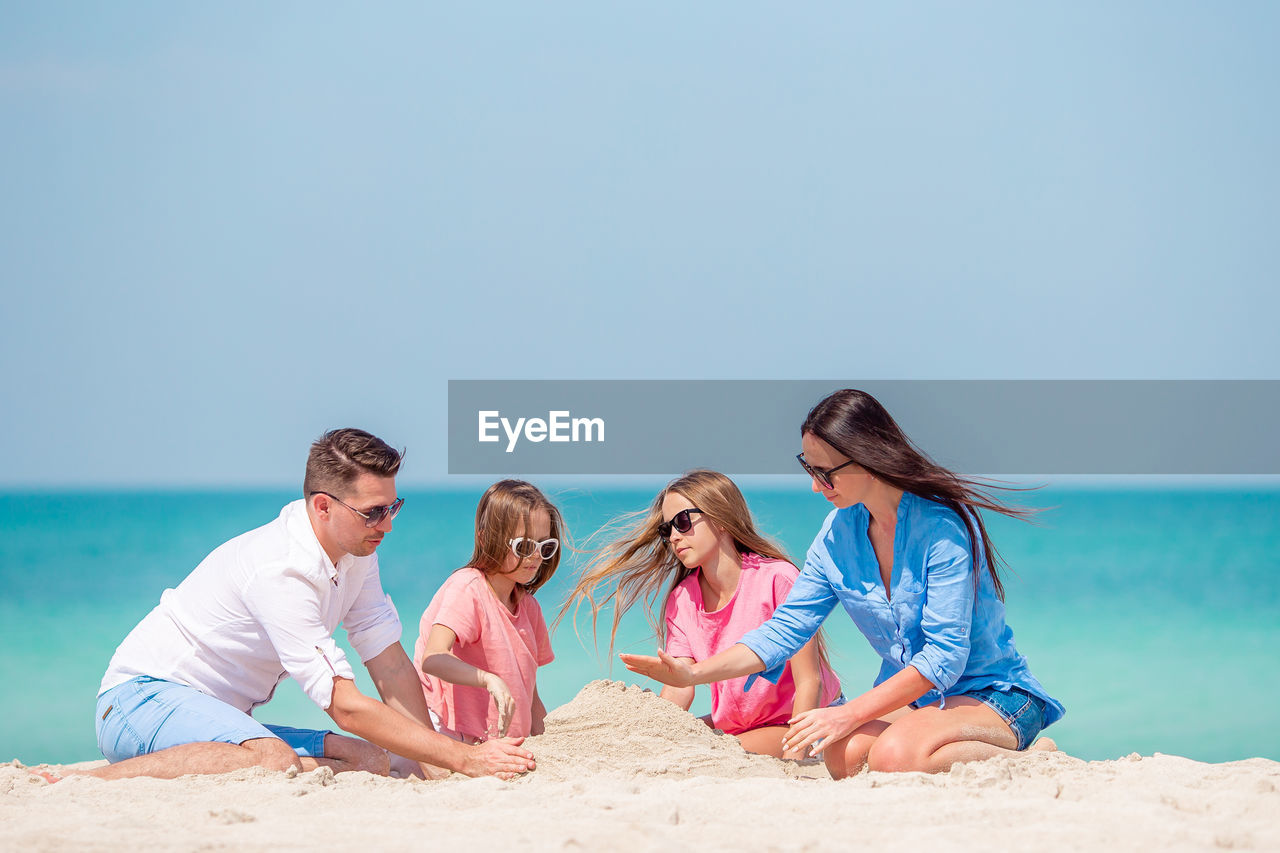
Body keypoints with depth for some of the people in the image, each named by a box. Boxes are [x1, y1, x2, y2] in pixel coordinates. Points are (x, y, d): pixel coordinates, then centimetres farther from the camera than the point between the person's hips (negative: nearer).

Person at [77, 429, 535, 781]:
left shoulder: (357, 549, 3)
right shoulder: (279, 570, -25)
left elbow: (390, 664, 5)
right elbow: (346, 707, -27)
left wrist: (433, 769, -8)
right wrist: (466, 759, -26)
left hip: (219, 719, 9)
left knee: (371, 762, -13)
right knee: (273, 761, -39)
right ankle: (93, 781, -28)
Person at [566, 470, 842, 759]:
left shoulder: (776, 580, -19)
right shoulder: (681, 600, -1)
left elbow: (809, 681, -20)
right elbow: (678, 691, -6)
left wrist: (794, 758, -28)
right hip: (735, 727, 6)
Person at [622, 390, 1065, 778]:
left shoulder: (942, 527, -20)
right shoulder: (839, 533, 3)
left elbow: (944, 656, -23)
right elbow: (786, 627, 6)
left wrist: (850, 714, -26)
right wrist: (695, 673, -6)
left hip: (992, 694, -7)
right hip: (912, 694, 7)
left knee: (894, 755, -36)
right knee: (844, 755, -27)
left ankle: (1028, 759, -11)